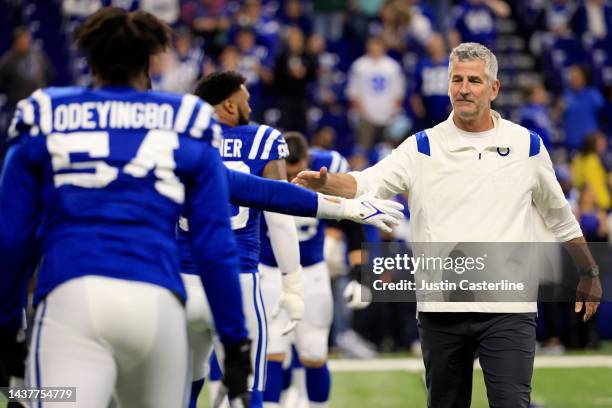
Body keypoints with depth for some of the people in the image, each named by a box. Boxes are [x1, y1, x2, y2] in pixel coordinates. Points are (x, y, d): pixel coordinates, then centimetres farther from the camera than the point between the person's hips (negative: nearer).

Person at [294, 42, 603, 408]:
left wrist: (590, 274, 25)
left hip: (509, 309, -1)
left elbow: (560, 217, 19)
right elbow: (365, 184, -11)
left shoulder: (528, 146, 7)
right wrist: (325, 182, -31)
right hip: (441, 309, 1)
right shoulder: (423, 147, 3)